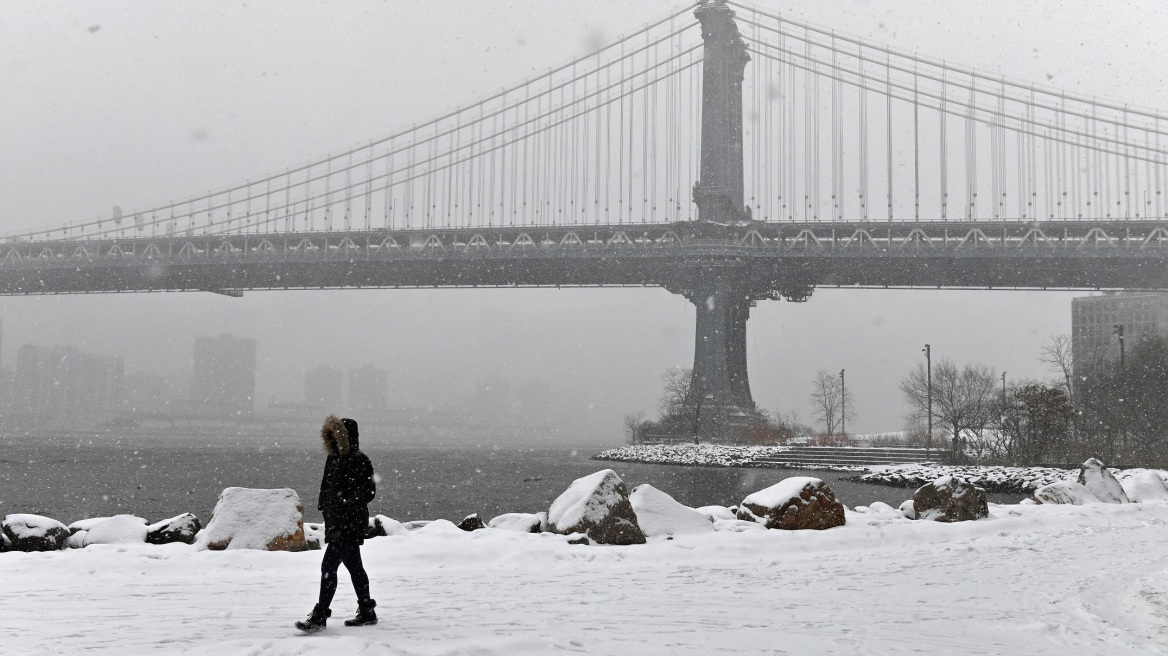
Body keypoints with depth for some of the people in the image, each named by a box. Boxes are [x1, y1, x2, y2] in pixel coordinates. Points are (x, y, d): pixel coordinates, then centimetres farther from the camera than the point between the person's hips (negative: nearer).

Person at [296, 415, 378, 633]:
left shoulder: (359, 461, -13)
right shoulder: (333, 459, 13)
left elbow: (368, 492, -17)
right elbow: (326, 488, 21)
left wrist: (347, 505, -21)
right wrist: (324, 507, 11)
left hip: (351, 523, -9)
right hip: (337, 523, 9)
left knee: (329, 566, -12)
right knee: (354, 566, 15)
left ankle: (319, 616, -10)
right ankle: (367, 612, 24)